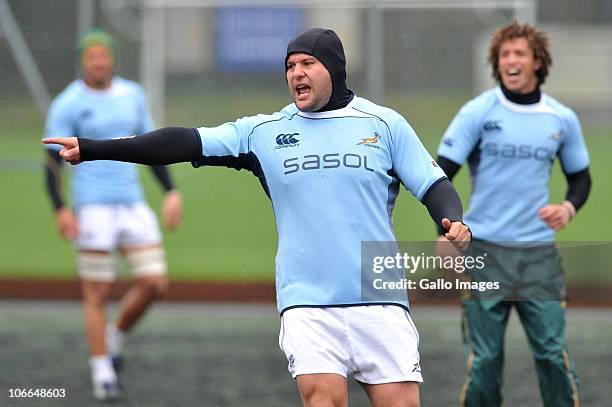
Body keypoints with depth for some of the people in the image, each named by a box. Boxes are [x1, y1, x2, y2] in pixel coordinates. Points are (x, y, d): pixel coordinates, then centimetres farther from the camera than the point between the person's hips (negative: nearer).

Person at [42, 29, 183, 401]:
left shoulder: (132, 95, 10)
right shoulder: (68, 104, -5)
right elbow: (52, 160, -6)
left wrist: (171, 192, 9)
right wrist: (61, 209, -18)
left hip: (133, 204, 5)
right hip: (93, 208, -5)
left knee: (154, 284, -3)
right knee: (97, 293, -3)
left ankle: (115, 340, 22)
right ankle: (102, 374, 6)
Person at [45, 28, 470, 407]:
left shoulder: (385, 124, 5)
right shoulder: (263, 132, 7)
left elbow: (434, 185, 5)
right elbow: (184, 142, 1)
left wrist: (452, 221, -19)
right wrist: (91, 148, -6)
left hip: (380, 303, 0)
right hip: (307, 303, 0)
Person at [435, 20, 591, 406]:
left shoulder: (562, 119, 6)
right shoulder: (477, 112, -3)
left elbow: (580, 176, 19)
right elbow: (441, 175, -5)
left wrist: (569, 207, -3)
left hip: (539, 254, 2)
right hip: (484, 251, -2)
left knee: (553, 353, -3)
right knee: (483, 360, -1)